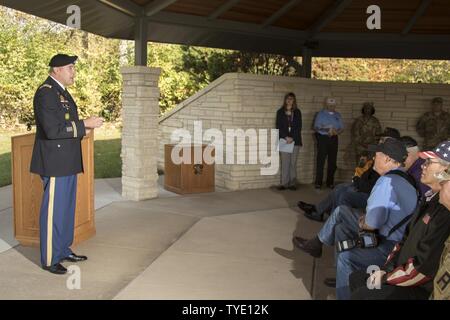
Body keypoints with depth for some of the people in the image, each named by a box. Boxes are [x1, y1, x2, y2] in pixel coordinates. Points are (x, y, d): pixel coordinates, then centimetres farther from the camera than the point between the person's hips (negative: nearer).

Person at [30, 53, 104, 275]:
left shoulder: (61, 91, 17)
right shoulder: (45, 93, -15)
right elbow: (52, 130, -24)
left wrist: (82, 130, 7)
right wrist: (84, 124, -20)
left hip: (67, 162, 10)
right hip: (55, 163, -10)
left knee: (67, 208, 17)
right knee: (53, 210, -1)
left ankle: (64, 250, 29)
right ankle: (49, 260, 10)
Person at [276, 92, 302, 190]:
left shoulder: (297, 112, 10)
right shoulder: (280, 112, 8)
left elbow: (299, 127, 3)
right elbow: (278, 126, 2)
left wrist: (292, 138, -9)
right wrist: (286, 137, -10)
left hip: (295, 140, 1)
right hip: (284, 140, 0)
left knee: (293, 162, 0)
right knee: (285, 162, -4)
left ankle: (293, 183, 3)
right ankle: (284, 183, -1)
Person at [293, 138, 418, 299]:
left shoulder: (387, 181, -26)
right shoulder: (405, 177, 4)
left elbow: (372, 223, -29)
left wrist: (362, 223, -7)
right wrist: (365, 219, 3)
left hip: (390, 245, -10)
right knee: (341, 211, 15)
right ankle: (316, 244, 32)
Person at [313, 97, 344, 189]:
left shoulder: (338, 115, 14)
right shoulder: (321, 114, 3)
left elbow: (342, 128, 11)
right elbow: (316, 127, -3)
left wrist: (337, 132, -12)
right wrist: (325, 129, -20)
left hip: (334, 139, 4)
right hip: (323, 138, -4)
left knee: (332, 162, 4)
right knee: (320, 161, -6)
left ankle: (330, 182, 12)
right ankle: (318, 183, -3)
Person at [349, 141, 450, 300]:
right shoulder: (433, 199, 8)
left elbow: (424, 266, -27)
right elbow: (407, 239, 14)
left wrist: (385, 278, -14)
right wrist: (385, 269, 3)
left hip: (420, 288, -10)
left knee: (360, 295, -16)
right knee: (356, 278, 12)